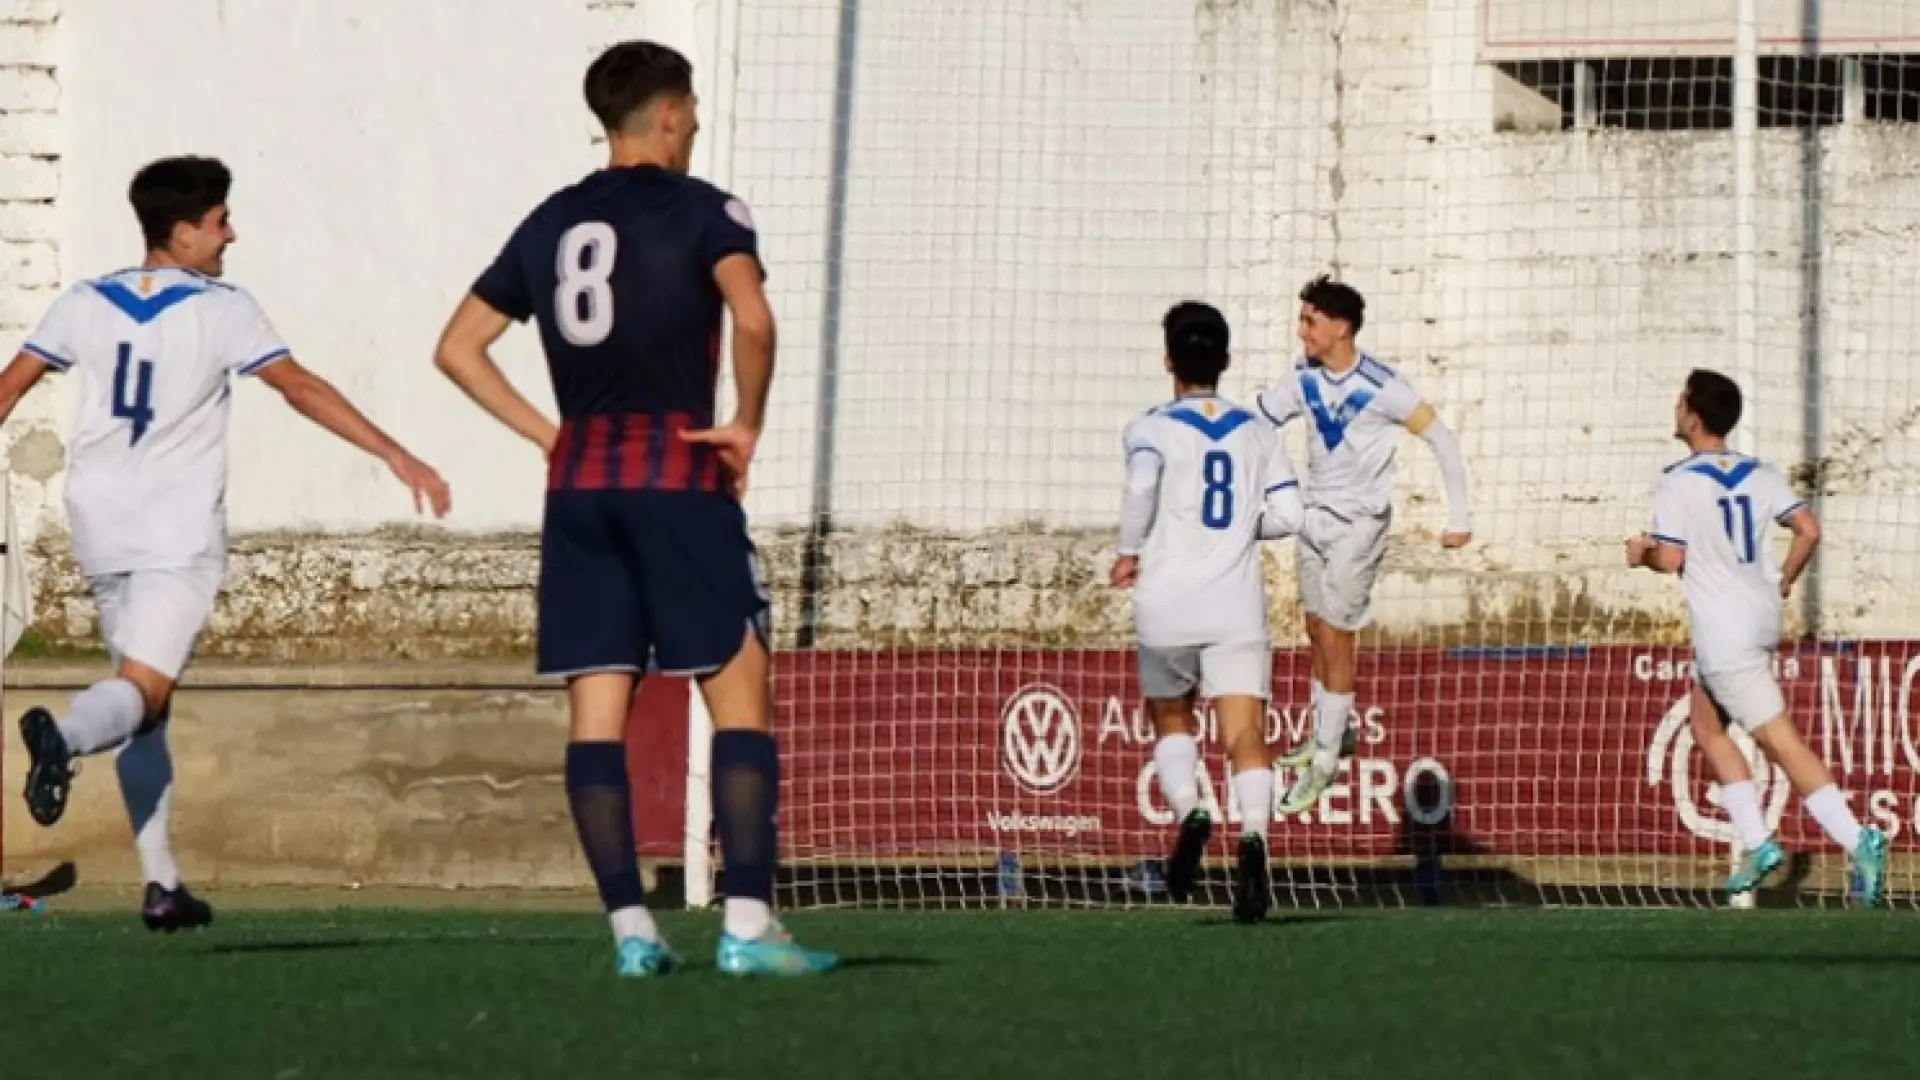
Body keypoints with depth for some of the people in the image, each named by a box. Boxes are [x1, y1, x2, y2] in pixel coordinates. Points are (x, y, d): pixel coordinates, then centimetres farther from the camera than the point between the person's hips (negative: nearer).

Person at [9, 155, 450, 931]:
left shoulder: (86, 305, 8)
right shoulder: (221, 310, -5)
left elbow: (12, 384, 8)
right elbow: (300, 388, -12)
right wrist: (398, 458, -13)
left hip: (99, 527, 5)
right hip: (179, 532, -5)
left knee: (146, 706, 15)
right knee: (142, 691, -13)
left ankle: (160, 881, 12)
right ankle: (64, 736, -47)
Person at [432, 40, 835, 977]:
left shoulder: (550, 223, 16)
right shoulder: (700, 209, -1)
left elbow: (459, 348, 17)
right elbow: (751, 317, -20)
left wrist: (548, 436, 15)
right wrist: (748, 427, -6)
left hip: (576, 482, 5)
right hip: (679, 471, -5)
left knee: (596, 713, 3)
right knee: (741, 695, -3)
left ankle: (630, 929, -1)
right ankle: (748, 923, -12)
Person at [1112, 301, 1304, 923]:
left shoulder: (1152, 428, 1)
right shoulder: (1256, 433, 12)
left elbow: (1142, 486, -20)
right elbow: (1287, 516, 5)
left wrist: (1129, 553, -5)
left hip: (1167, 610, -1)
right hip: (1238, 610, 1)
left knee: (1171, 723, 20)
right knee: (1247, 737, -7)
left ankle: (1188, 812, -7)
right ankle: (1254, 834, -33)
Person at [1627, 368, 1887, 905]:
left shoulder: (1678, 483, -12)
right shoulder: (1760, 474, 6)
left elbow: (1670, 559, -17)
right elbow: (1808, 530, -1)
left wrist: (1641, 553, 4)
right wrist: (1785, 581, 14)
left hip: (1724, 633, -8)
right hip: (1760, 616, 8)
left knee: (1780, 740, -10)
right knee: (1707, 726, 20)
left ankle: (1856, 838, -19)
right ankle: (1757, 843, 14)